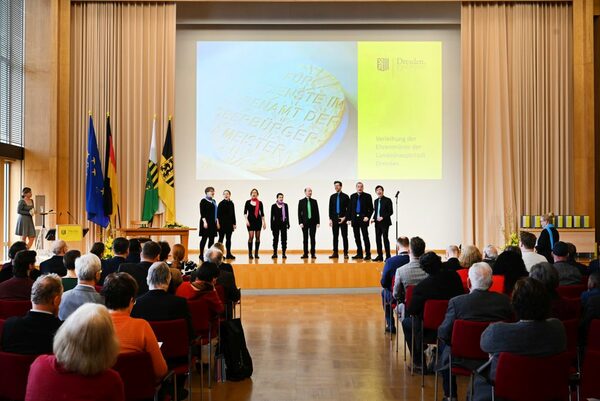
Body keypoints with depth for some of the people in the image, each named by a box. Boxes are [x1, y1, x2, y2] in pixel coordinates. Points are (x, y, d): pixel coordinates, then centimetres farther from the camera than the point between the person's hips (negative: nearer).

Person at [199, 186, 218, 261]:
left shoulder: (214, 201, 16)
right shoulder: (203, 201, -6)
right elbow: (202, 213, -12)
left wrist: (217, 222, 14)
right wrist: (204, 221, -19)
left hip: (213, 222, 7)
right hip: (206, 222, -7)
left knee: (212, 238, 7)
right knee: (204, 238, -5)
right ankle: (201, 254, 1)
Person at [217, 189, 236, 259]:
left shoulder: (231, 204, 9)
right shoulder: (221, 204, -6)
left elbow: (233, 214, 12)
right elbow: (218, 214, -8)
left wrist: (234, 223, 10)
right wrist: (218, 223, -13)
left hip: (229, 224, 5)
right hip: (222, 224, -5)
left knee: (228, 239, 9)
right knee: (221, 239, 1)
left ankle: (228, 254, 15)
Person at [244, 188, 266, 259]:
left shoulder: (260, 203, 7)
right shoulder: (248, 202, 3)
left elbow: (262, 213, 9)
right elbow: (245, 212, 0)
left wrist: (264, 222, 5)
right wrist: (246, 220, -13)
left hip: (258, 220, 2)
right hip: (250, 220, -2)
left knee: (257, 237, 3)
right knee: (251, 236, -11)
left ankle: (256, 253, 10)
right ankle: (250, 253, -5)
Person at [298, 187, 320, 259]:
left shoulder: (314, 201, 9)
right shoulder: (301, 201, 5)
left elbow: (317, 212, 6)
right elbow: (299, 213, 2)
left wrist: (318, 222, -1)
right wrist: (300, 222, -7)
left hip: (313, 222, 1)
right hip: (305, 222, -1)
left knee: (312, 238, 1)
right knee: (305, 238, 2)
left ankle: (313, 254, 4)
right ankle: (305, 254, 6)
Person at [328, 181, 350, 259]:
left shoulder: (345, 196, 1)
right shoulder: (332, 197, 11)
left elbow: (348, 209, -1)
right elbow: (330, 208, 10)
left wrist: (345, 217, -10)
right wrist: (330, 219, 3)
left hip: (343, 219, -3)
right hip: (334, 219, 3)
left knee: (344, 237, -2)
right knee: (335, 237, 4)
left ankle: (345, 253, 0)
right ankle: (335, 253, 7)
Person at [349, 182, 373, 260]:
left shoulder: (367, 196, 1)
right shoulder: (352, 196, 11)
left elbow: (371, 208, 0)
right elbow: (350, 208, 11)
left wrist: (367, 217, -12)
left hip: (363, 219, -4)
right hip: (355, 219, 4)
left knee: (365, 237, -5)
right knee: (357, 237, 8)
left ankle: (368, 254, -1)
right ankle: (359, 254, 15)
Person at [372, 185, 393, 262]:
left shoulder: (387, 200, -4)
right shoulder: (376, 201, 16)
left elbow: (391, 212, -8)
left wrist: (383, 217, -17)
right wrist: (374, 219, 3)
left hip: (384, 223, -6)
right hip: (377, 223, 6)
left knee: (385, 239, -6)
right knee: (378, 239, 5)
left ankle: (388, 256, 0)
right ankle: (380, 256, 11)